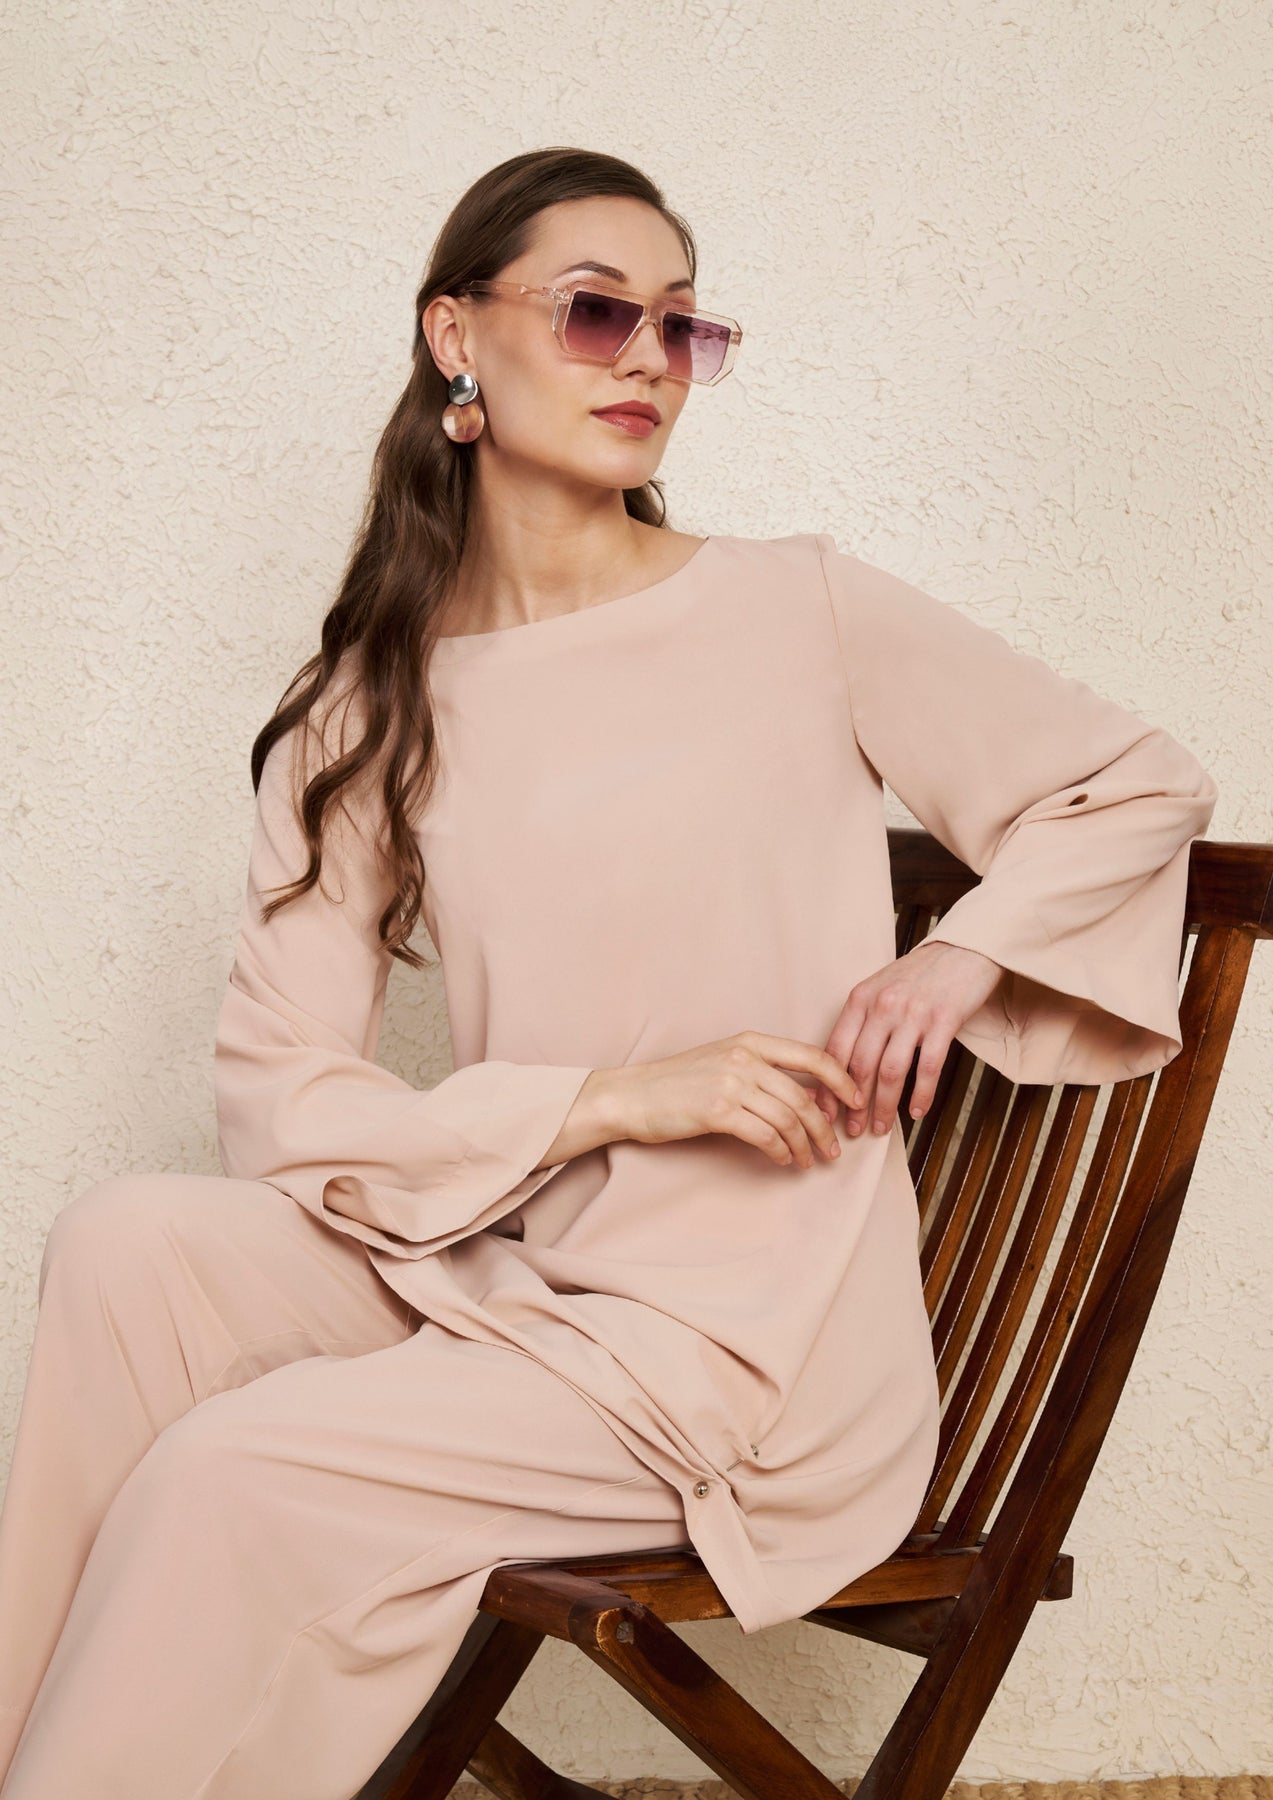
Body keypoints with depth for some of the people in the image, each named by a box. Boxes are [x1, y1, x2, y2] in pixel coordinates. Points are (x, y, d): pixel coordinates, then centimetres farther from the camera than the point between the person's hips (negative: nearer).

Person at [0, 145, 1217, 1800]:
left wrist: (959, 960, -8)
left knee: (230, 1477, -21)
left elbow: (1142, 785, 8)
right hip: (505, 1269, 4)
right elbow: (275, 1089, -5)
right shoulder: (369, 706, 4)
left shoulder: (803, 611, -3)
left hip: (757, 1348, -3)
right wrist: (616, 1096, -16)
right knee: (134, 1244, -21)